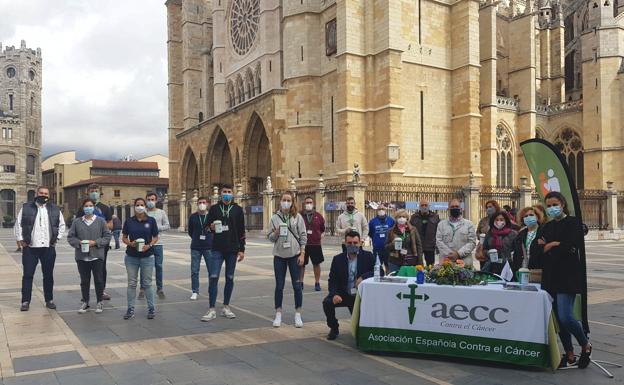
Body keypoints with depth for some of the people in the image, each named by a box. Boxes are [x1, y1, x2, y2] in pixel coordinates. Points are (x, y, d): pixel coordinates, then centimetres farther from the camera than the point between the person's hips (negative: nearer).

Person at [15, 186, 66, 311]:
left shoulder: (55, 209, 7)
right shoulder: (26, 208, 2)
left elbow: (62, 225, 14)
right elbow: (18, 224, 4)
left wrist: (56, 238, 6)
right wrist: (20, 240, -2)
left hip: (49, 248, 2)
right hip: (30, 247, -2)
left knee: (48, 275, 9)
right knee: (28, 275, 1)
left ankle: (49, 300, 18)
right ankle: (25, 301, 9)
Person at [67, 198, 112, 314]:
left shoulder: (101, 221, 1)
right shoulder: (77, 222, 5)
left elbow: (107, 236, 0)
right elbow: (70, 237, 7)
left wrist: (95, 242, -12)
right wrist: (79, 242, -11)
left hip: (97, 256, -1)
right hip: (82, 256, 2)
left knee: (99, 280, 4)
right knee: (84, 281, 9)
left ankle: (99, 302, 17)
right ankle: (85, 302, 22)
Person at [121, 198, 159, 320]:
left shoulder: (151, 220, 0)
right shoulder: (129, 221, 2)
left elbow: (155, 237, 5)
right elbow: (124, 238, 8)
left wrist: (149, 245, -13)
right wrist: (130, 243, -13)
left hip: (147, 256, -1)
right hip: (131, 256, 1)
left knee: (147, 283, 5)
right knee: (131, 283, 6)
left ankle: (151, 308, 15)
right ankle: (130, 309, 15)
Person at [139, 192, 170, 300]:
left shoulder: (161, 212, 7)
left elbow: (167, 226, 5)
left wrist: (157, 227, -9)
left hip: (158, 243, 1)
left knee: (159, 266, 5)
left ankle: (159, 289, 15)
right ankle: (142, 289, 13)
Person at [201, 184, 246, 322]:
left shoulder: (238, 210, 6)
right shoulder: (214, 209, 7)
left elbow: (241, 231, 5)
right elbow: (208, 226, 14)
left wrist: (242, 249, 0)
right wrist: (211, 227, -11)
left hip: (232, 250, 1)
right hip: (217, 249, 0)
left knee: (229, 278, 7)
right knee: (213, 278, -7)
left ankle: (226, 307, 18)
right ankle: (212, 309, -1)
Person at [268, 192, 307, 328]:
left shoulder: (297, 217, 0)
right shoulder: (275, 217, 3)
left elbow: (303, 236, 0)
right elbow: (269, 237, 5)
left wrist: (302, 253, -6)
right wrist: (276, 233, -16)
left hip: (294, 255, -1)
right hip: (279, 255, 1)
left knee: (297, 285, 3)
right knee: (279, 286, 7)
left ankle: (298, 315, 15)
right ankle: (278, 315, 18)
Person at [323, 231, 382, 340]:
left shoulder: (368, 256, -4)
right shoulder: (338, 259, -1)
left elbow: (380, 272, -13)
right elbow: (332, 280, -3)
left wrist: (363, 277, -27)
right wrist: (334, 294, -23)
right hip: (343, 294, 1)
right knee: (327, 302, -24)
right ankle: (334, 328, 2)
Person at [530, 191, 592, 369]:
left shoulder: (573, 223, -2)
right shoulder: (545, 228, 15)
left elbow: (570, 247, -16)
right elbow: (534, 251, 3)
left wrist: (547, 246, -4)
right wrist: (556, 245, -10)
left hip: (568, 277, -6)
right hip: (550, 278, 6)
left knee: (565, 318, -13)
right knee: (558, 319, 8)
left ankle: (586, 346, 13)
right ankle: (569, 355, 20)